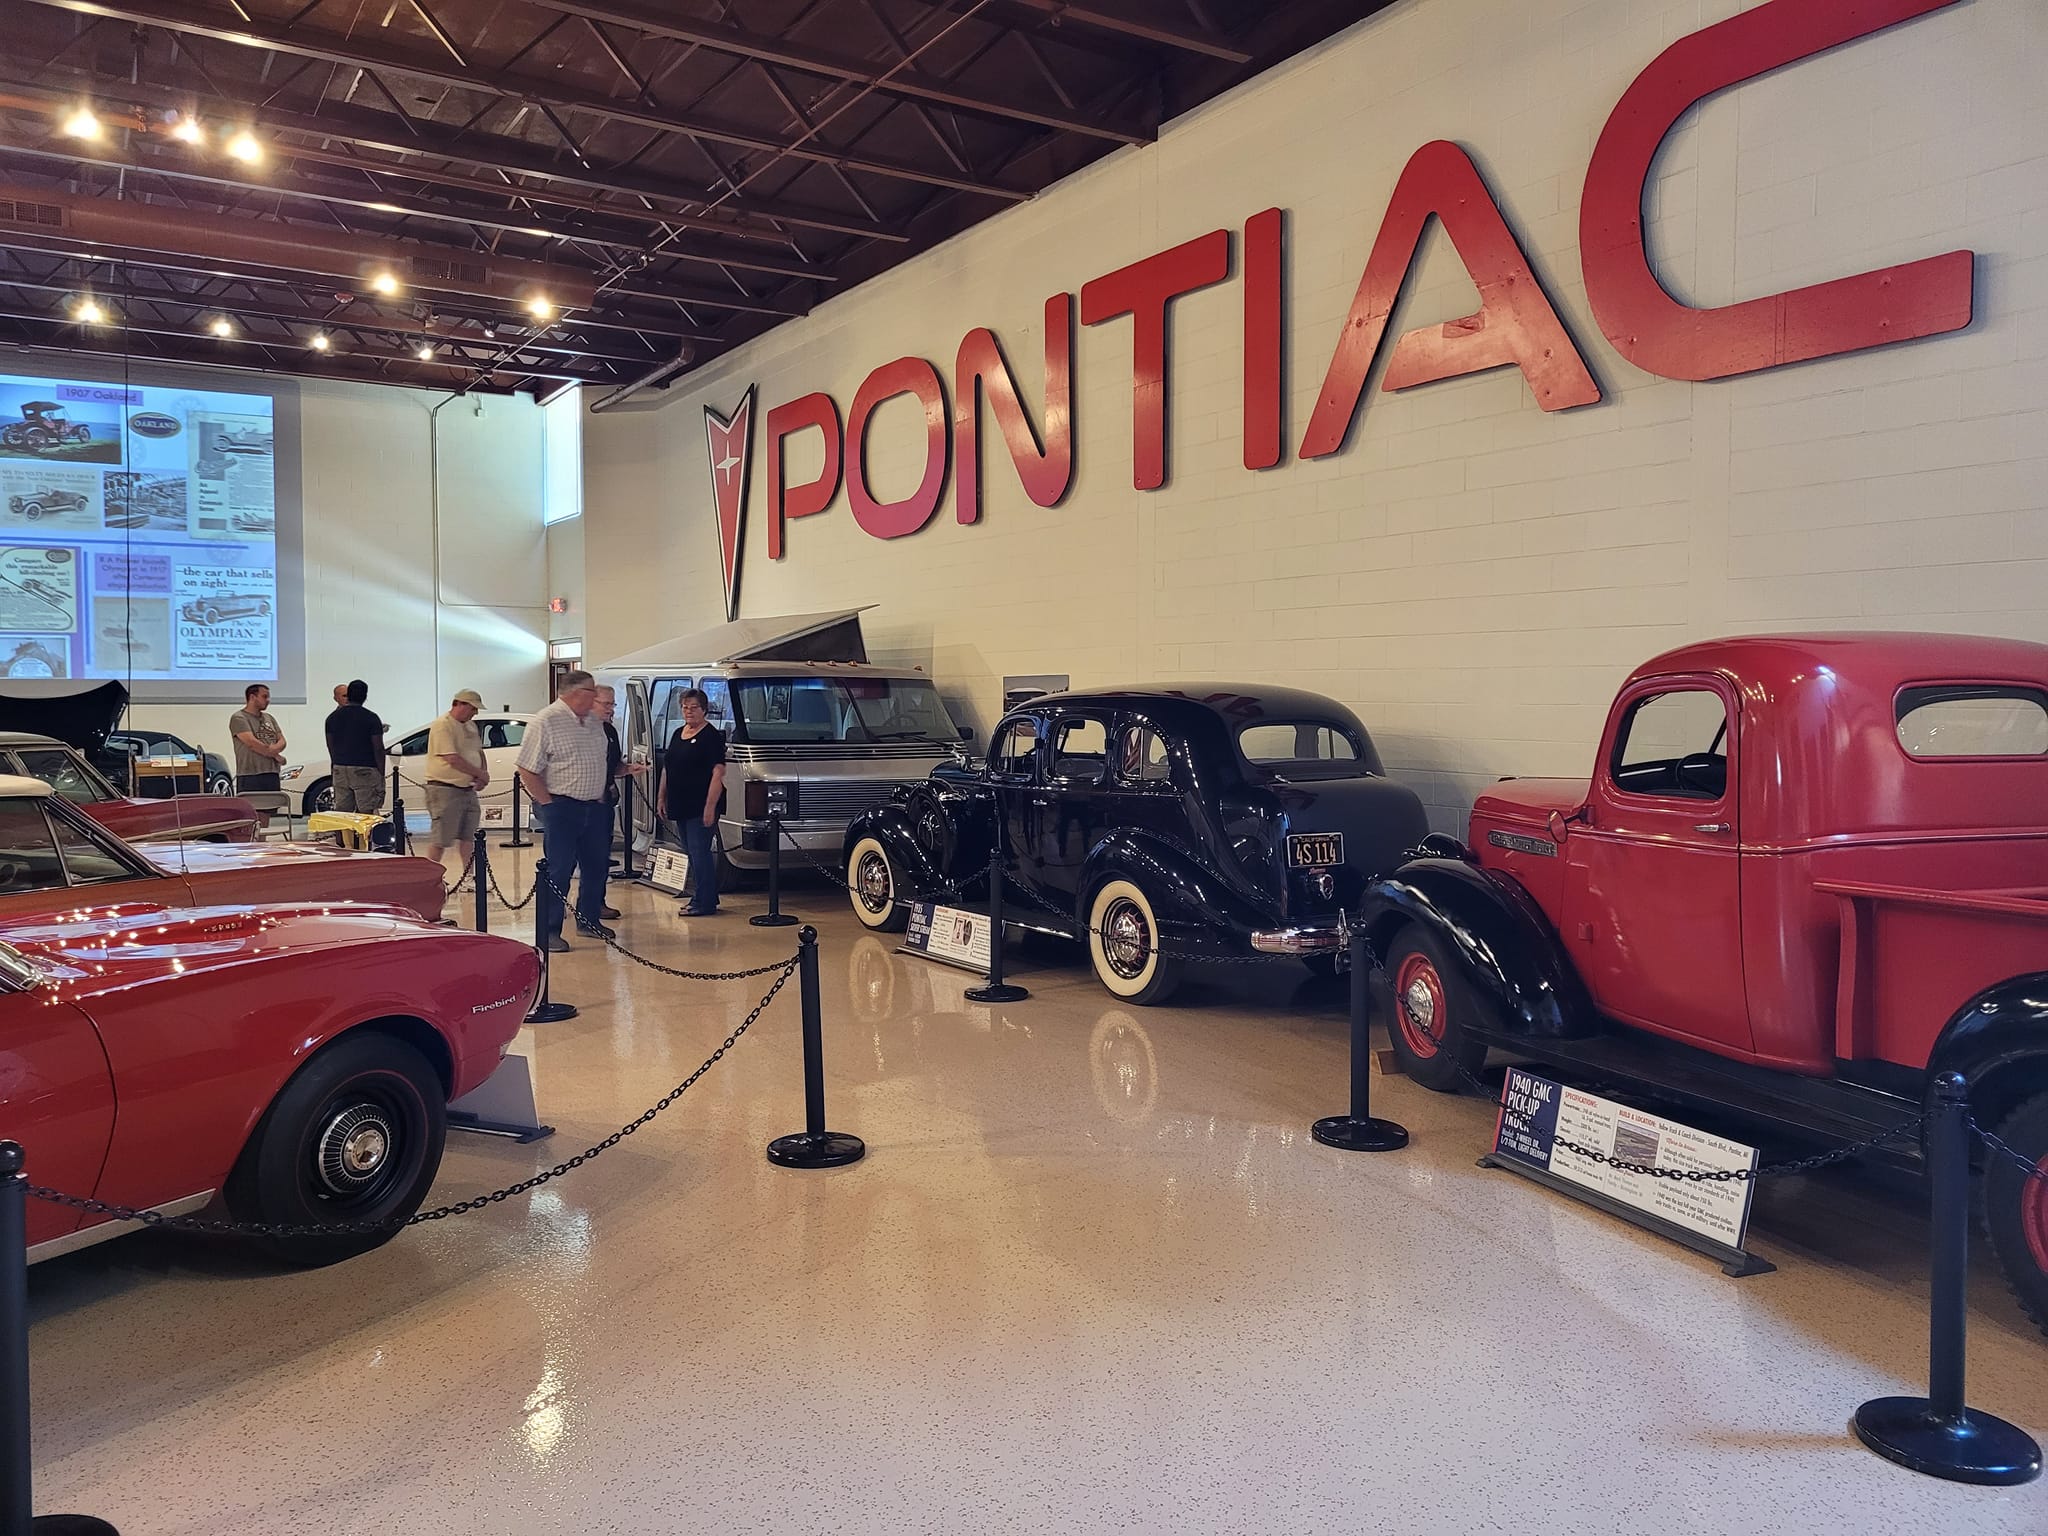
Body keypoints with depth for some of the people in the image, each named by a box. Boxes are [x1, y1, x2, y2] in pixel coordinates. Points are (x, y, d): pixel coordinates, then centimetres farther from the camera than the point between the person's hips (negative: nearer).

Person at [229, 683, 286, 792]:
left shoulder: (269, 718, 20)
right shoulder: (238, 718, -3)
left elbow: (282, 741, 13)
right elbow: (252, 743, -14)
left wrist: (273, 749, -10)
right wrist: (274, 754, -6)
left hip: (272, 775, 7)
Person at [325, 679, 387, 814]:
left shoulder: (333, 717, 7)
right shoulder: (371, 718, -7)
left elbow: (330, 747, 12)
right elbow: (378, 748, -9)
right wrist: (381, 774, -2)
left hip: (340, 770, 5)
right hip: (365, 772, -5)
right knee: (367, 813, -4)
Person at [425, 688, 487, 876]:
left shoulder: (471, 726, 15)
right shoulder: (442, 726, -13)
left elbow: (479, 752, 24)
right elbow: (453, 760, -21)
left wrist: (484, 773, 3)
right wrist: (481, 774, -14)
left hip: (468, 789, 9)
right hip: (445, 789, -9)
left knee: (468, 836, 10)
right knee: (440, 838, -6)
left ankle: (468, 877, 17)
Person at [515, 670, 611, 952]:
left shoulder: (594, 721, 11)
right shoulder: (545, 722, -12)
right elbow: (528, 772, -13)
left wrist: (600, 797, 15)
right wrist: (549, 803, -12)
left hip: (594, 807, 8)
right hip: (562, 809, -8)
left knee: (597, 865, 14)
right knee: (558, 871, -4)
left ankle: (589, 920, 30)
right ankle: (549, 932, 3)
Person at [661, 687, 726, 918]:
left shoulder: (711, 736, -9)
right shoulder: (677, 734, 16)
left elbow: (718, 773, -16)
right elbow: (667, 769, 23)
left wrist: (710, 806, -22)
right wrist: (662, 798, 17)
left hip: (700, 807, -8)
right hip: (681, 807, 8)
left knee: (699, 852, -9)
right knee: (692, 853, 13)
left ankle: (705, 902, -6)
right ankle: (703, 897, 22)